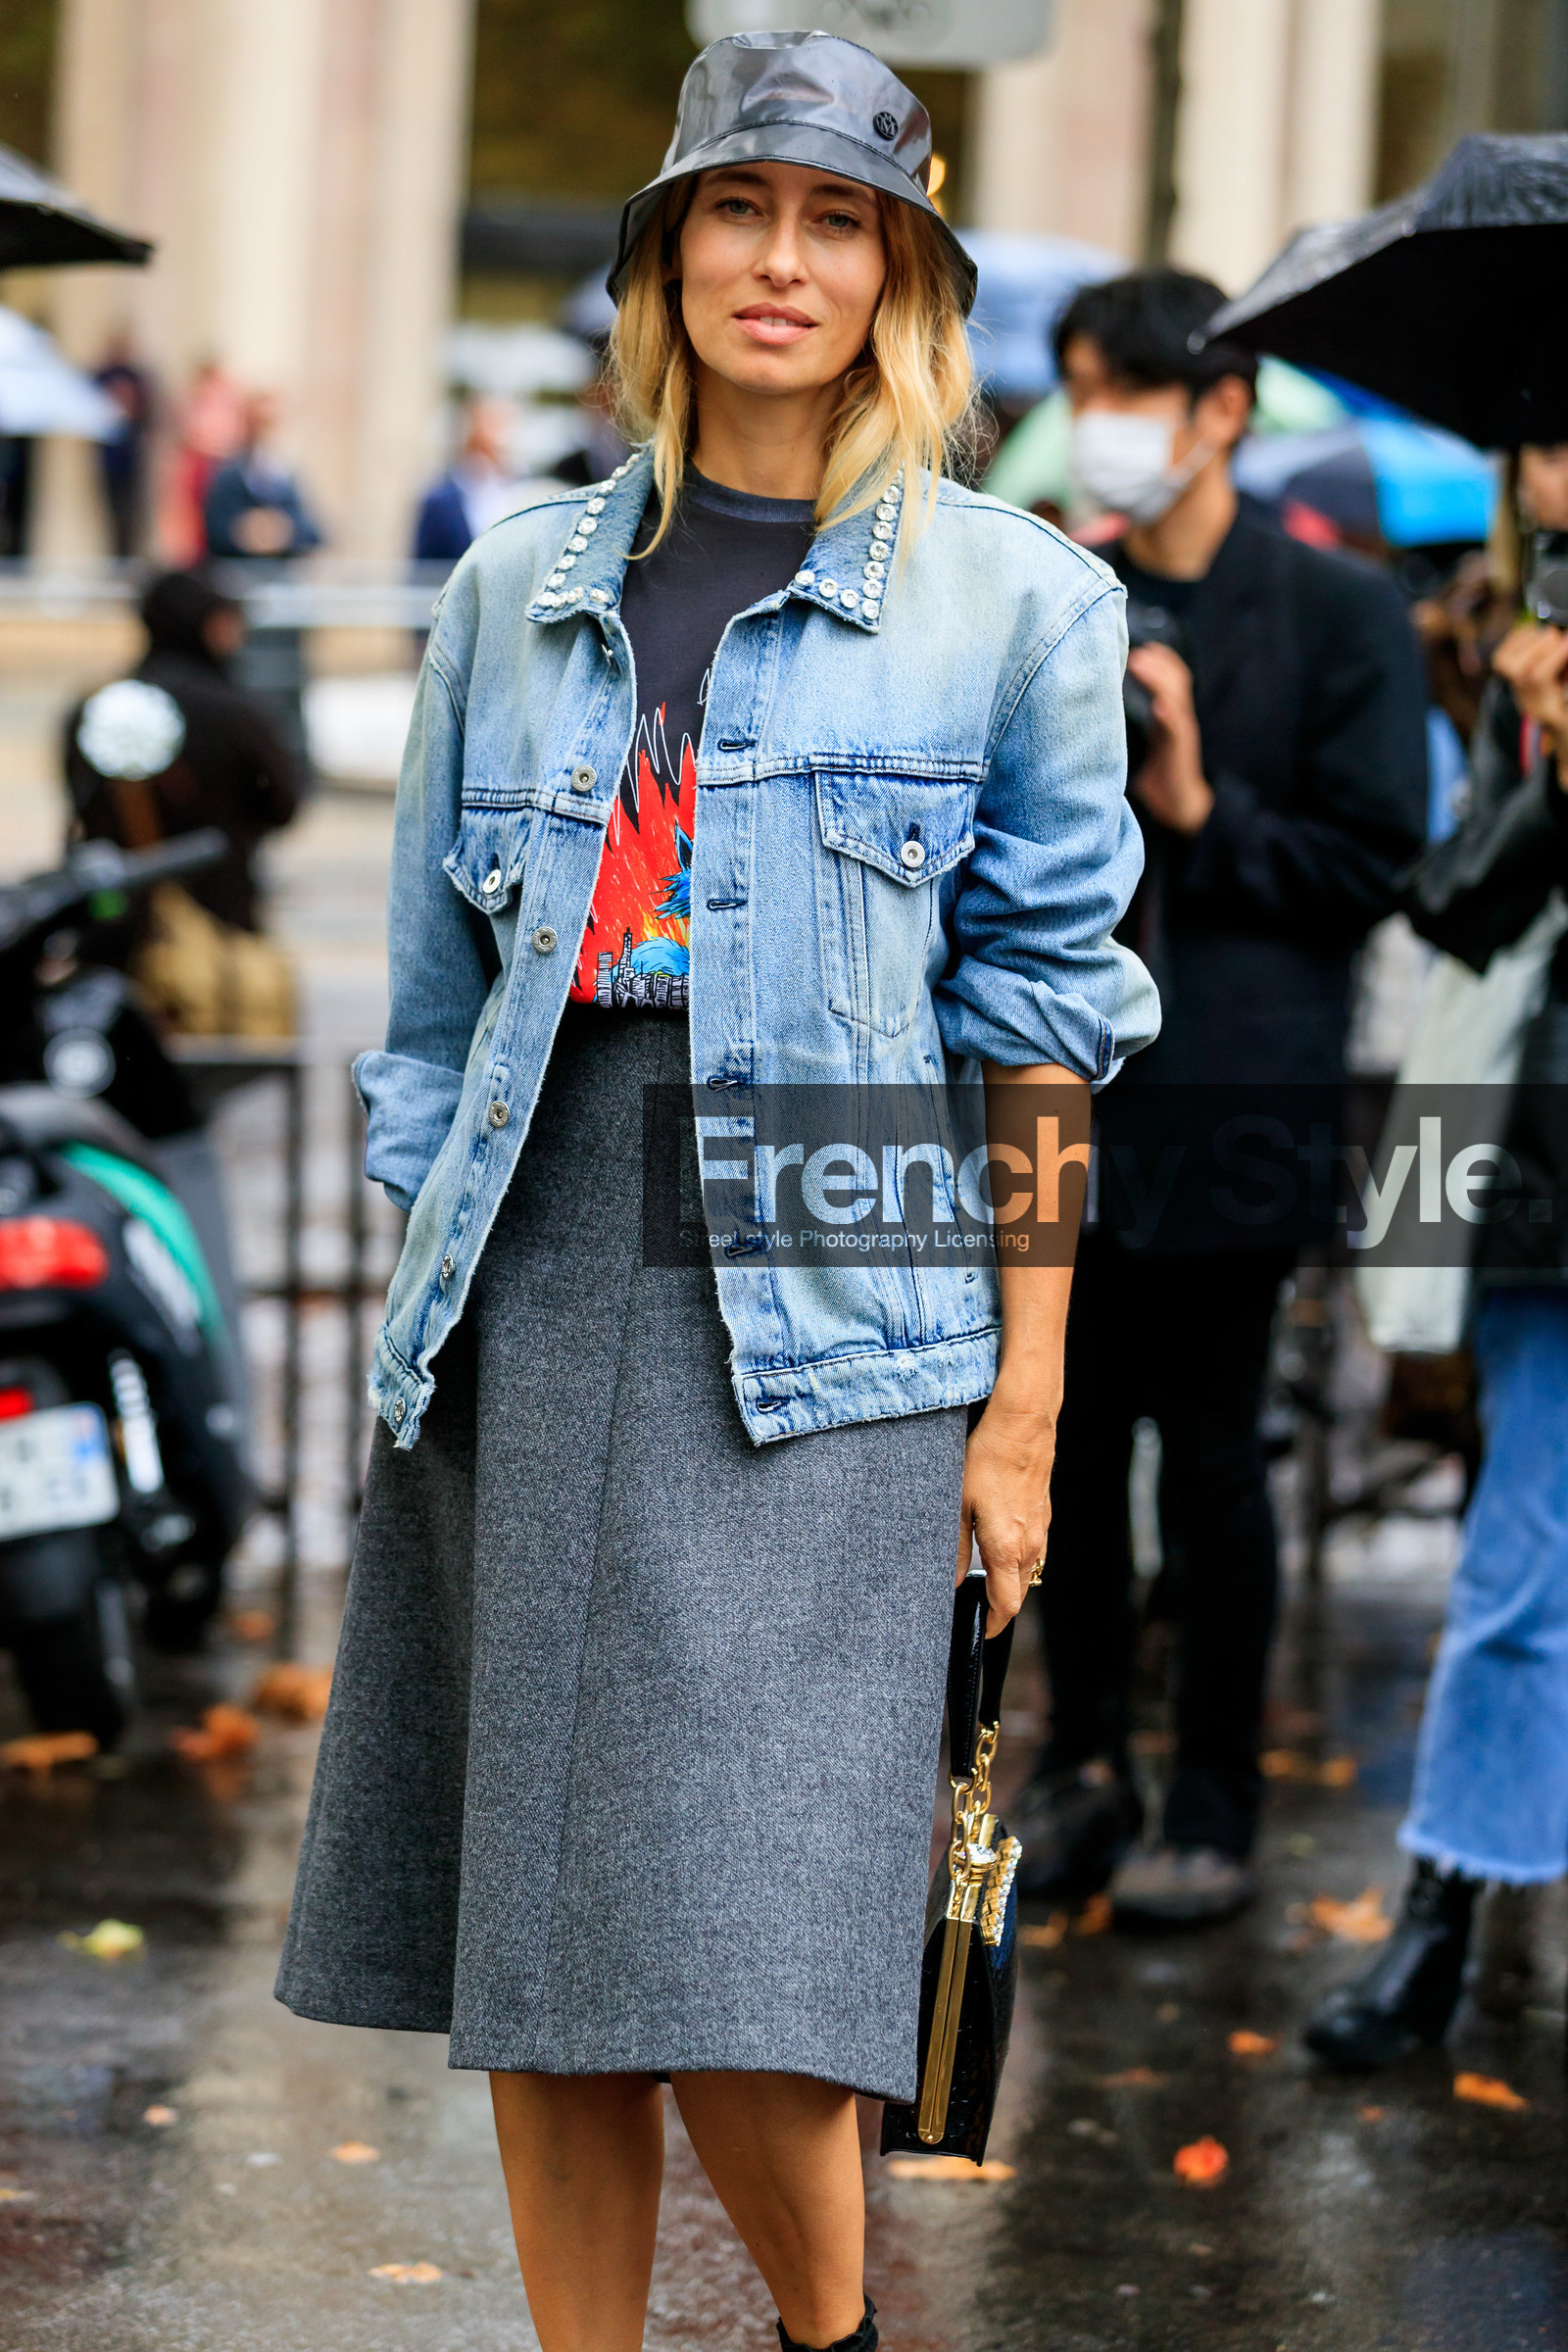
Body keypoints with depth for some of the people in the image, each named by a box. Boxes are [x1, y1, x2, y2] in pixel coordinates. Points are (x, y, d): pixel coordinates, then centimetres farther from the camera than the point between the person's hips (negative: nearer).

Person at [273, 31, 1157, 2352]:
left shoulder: (1010, 596, 5)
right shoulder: (520, 587, 13)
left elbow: (1041, 1025, 3)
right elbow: (439, 991, 17)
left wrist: (1024, 1403, -1)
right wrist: (418, 1308, 12)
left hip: (812, 1316, -4)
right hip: (529, 1293, 4)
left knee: (738, 1979, -9)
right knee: (528, 1944, 6)